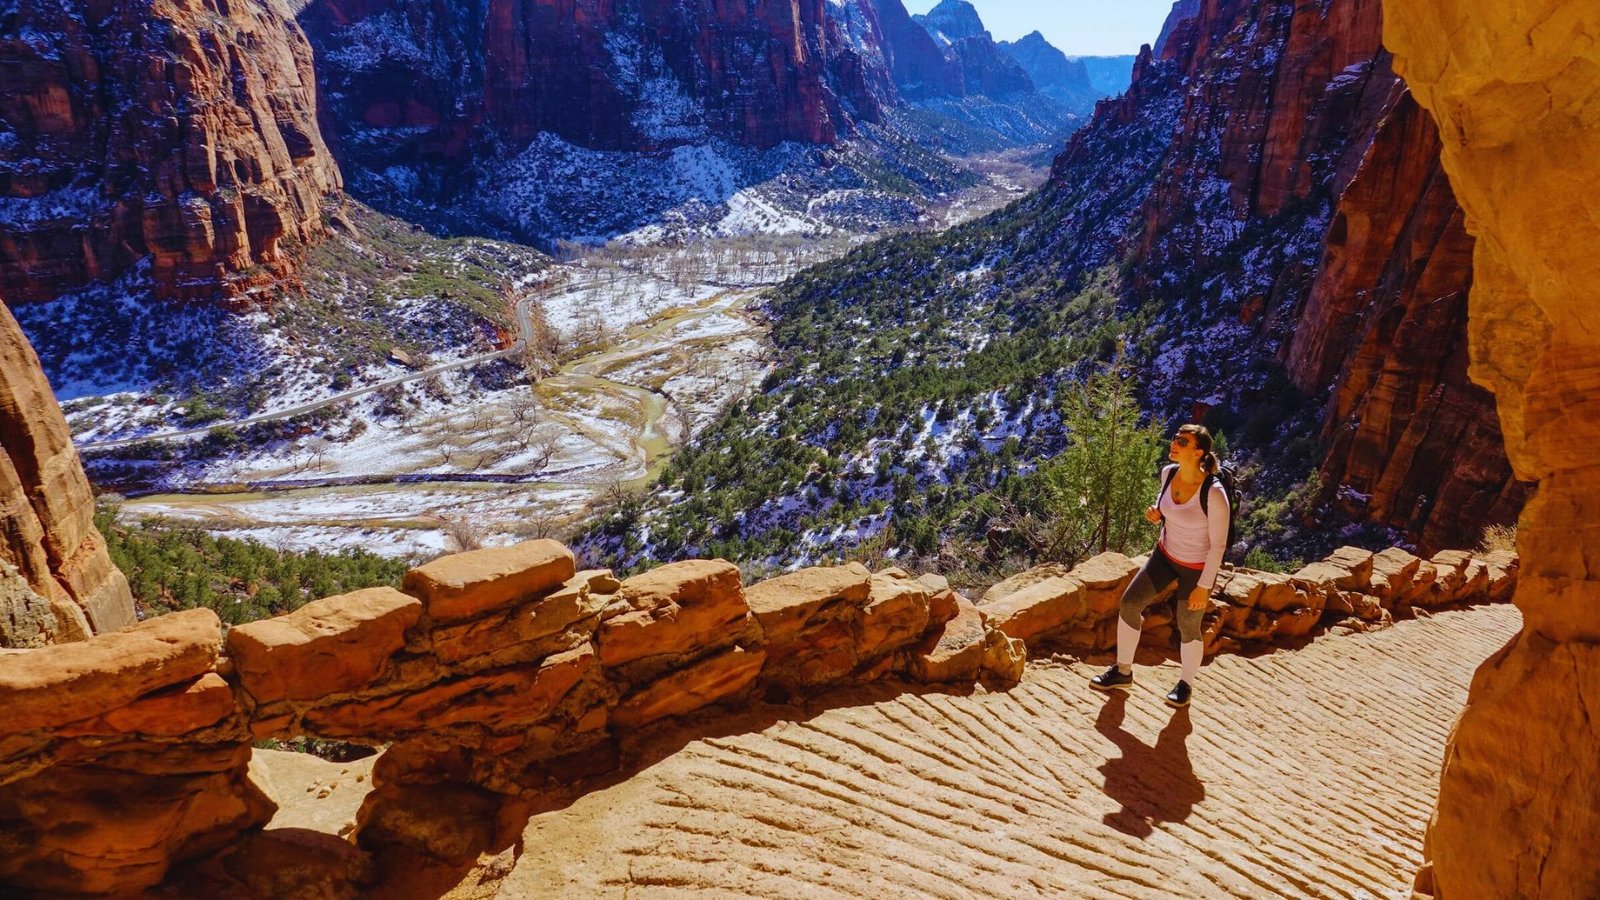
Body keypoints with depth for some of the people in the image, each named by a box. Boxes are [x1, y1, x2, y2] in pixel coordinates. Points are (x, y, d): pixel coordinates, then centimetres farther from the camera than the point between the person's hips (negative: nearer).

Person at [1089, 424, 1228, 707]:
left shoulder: (1214, 492, -30)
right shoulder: (1168, 473, -11)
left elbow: (1219, 544, -21)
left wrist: (1203, 586, -17)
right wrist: (1156, 513, -12)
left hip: (1198, 567, -6)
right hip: (1166, 554, 6)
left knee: (1188, 628, 9)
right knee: (1130, 602, 3)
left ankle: (1185, 684, 37)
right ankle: (1123, 672, 21)